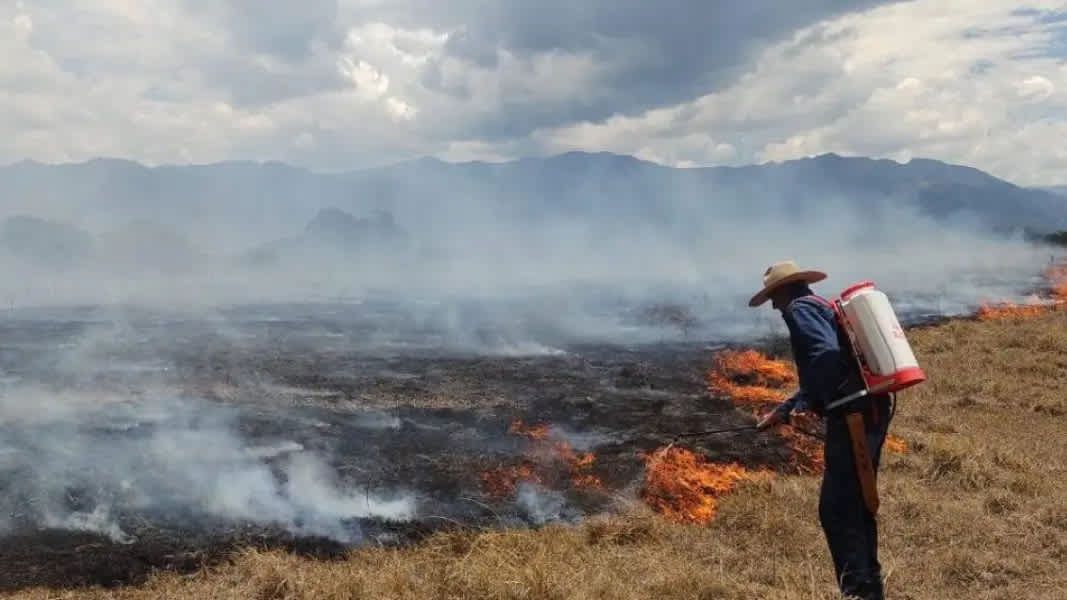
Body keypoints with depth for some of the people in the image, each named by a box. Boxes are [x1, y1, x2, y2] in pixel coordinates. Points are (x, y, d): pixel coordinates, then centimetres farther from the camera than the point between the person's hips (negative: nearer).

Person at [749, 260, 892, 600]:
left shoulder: (800, 308, -3)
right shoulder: (824, 307, 27)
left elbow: (826, 355, -22)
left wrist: (809, 407, -12)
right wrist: (783, 411, 34)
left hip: (852, 417, -10)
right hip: (872, 413, 10)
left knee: (836, 510, -6)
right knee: (857, 505, 17)